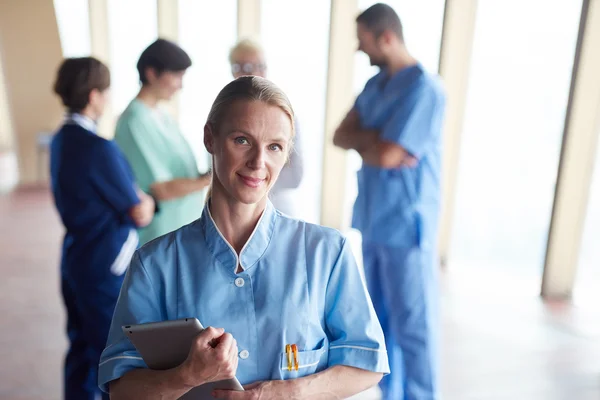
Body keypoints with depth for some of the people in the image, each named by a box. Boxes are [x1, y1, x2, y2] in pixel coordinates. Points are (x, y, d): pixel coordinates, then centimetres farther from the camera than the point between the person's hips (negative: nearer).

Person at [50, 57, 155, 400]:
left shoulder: (61, 140, 5)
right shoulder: (99, 147, -22)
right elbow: (139, 214, -16)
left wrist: (136, 195, 1)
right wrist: (148, 201, 4)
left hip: (76, 259, 8)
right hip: (107, 267, -8)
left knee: (82, 347, 21)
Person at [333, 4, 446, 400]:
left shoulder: (425, 89, -16)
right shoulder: (375, 85, 11)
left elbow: (386, 155, -21)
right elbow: (341, 135, 5)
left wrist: (363, 139, -2)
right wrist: (377, 140, -11)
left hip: (406, 227, -8)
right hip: (373, 222, 8)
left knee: (413, 327, 4)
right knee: (381, 319, 18)